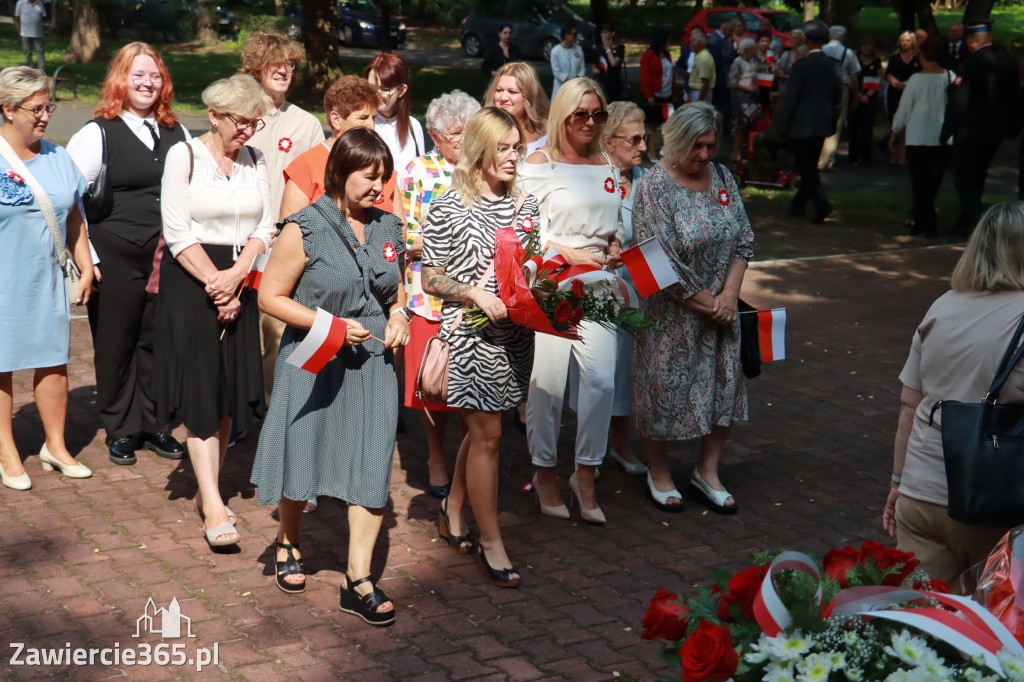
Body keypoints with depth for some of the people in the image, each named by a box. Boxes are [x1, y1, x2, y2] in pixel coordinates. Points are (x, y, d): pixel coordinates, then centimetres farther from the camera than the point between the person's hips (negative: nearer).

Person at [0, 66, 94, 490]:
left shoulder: (58, 158, 8)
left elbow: (74, 217, 15)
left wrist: (86, 267, 12)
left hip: (48, 281, 5)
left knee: (54, 361, 10)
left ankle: (56, 446, 24)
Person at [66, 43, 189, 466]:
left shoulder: (176, 133, 11)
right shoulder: (98, 132, -2)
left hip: (168, 257, 4)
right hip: (116, 259, -3)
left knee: (158, 343, 11)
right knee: (116, 347, 6)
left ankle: (154, 426, 25)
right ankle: (121, 432, 20)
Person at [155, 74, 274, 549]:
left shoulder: (255, 161, 9)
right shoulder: (184, 156, -5)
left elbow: (264, 227, 5)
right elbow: (178, 233, -9)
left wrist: (235, 276, -10)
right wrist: (215, 285, -13)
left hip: (241, 283, 5)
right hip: (189, 282, -5)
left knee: (230, 389, 5)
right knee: (200, 390, -7)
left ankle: (207, 491, 17)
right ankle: (213, 506, -9)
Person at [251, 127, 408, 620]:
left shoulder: (387, 227, 7)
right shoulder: (305, 229, -9)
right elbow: (270, 297, -9)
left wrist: (397, 315, 0)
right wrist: (330, 324, -16)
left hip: (373, 363, 4)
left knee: (372, 465, -2)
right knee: (302, 458, 10)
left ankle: (358, 580, 5)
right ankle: (288, 542, 40)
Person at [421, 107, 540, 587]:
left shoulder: (524, 204, 9)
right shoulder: (448, 208, -7)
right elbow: (430, 280, -5)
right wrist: (476, 293, -20)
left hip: (515, 334, 6)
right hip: (471, 335, -6)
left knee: (481, 430, 15)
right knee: (487, 435, -4)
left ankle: (452, 511, 35)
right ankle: (491, 543, 6)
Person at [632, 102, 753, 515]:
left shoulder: (722, 178, 5)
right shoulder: (653, 187, -14)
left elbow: (744, 240, 5)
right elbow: (662, 263, -18)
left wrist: (729, 294, -9)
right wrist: (707, 304, -14)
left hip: (721, 307, 6)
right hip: (671, 313, -6)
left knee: (725, 385, 9)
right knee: (665, 389, 4)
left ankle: (707, 473, 26)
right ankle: (659, 473, 25)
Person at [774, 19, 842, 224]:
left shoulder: (801, 67, -16)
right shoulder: (833, 66, 2)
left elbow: (790, 99, -14)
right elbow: (838, 99, 8)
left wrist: (782, 126, -5)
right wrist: (832, 122, 18)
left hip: (801, 125, -6)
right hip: (823, 125, 6)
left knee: (804, 166, 0)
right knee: (809, 165, 16)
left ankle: (821, 202, -16)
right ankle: (799, 205, 25)